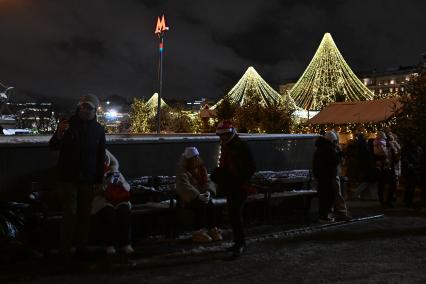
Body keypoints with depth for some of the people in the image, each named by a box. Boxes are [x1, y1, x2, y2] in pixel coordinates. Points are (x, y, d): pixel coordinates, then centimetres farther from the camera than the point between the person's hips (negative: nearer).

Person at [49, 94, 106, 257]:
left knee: (85, 214, 6)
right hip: (70, 177, -2)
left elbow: (101, 157, 9)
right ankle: (65, 249, 1)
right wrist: (59, 134, -24)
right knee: (71, 212, -7)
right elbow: (52, 147, -2)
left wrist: (99, 180, 5)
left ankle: (82, 248, 16)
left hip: (88, 179, 2)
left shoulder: (98, 130, 6)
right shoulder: (68, 125, -1)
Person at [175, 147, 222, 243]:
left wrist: (208, 191, -15)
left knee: (210, 204, -26)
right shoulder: (182, 171, -8)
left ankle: (213, 230, -22)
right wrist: (198, 195, -34)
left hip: (201, 196, 5)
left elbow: (208, 181, 8)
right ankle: (198, 233, -30)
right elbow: (185, 186, -23)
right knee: (201, 205, -32)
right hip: (188, 199, -5)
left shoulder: (201, 168, 12)